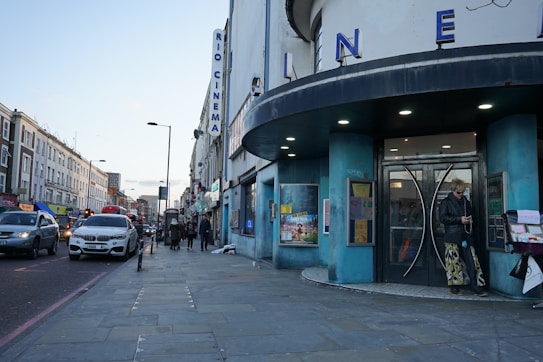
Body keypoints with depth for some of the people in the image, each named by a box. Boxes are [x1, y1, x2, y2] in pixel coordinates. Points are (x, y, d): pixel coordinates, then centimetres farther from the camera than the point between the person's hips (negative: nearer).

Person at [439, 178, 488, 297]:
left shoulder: (466, 202, 18)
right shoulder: (446, 202, 2)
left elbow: (471, 215, 30)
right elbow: (443, 218, -9)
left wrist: (470, 220, 5)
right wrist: (460, 219, -16)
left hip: (466, 237, 5)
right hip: (452, 237, -4)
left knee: (472, 262, -2)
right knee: (454, 262, -2)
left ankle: (476, 287, 1)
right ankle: (454, 286, 9)